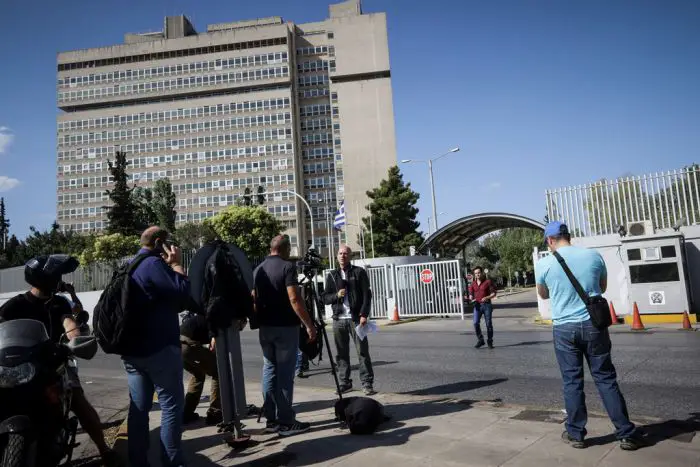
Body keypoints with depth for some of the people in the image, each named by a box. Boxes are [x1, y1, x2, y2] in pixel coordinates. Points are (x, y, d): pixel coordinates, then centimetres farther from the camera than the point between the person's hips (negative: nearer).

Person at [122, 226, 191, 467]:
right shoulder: (154, 264, -14)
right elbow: (183, 294, -16)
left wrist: (168, 266, 14)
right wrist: (176, 264, -6)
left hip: (132, 348, 9)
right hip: (160, 348, -9)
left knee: (139, 407, 11)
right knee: (172, 406, -1)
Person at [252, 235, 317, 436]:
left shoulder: (258, 270, 10)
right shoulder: (287, 267, -11)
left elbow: (253, 299, 11)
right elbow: (294, 299, -19)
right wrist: (309, 325, -15)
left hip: (265, 327, 7)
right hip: (286, 327, -7)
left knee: (269, 371, 11)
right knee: (284, 374, -3)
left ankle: (271, 419, 16)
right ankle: (285, 421, 1)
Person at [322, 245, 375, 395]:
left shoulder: (359, 272, 5)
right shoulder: (332, 275, 14)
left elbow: (367, 295, 0)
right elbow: (325, 298, 12)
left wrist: (364, 315, -11)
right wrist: (336, 295, -8)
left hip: (356, 318, -3)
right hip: (338, 320, 3)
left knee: (363, 352, -4)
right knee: (342, 353, 6)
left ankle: (367, 384, 0)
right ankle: (345, 382, 15)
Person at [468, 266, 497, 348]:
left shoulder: (488, 282, -1)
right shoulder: (473, 284, 9)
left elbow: (494, 293, -2)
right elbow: (471, 294, 16)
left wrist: (487, 297, -18)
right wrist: (472, 299, -5)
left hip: (487, 305, -2)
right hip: (477, 305, 2)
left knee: (489, 324, 2)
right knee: (476, 323, -10)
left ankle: (490, 342, 14)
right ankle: (480, 340, 5)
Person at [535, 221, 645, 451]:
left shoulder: (544, 264, -5)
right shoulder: (594, 255, 0)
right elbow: (603, 287, 16)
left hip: (564, 328, -1)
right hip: (593, 324, 2)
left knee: (572, 382, 8)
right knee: (606, 379, 9)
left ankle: (576, 434, 17)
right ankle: (626, 434, 15)